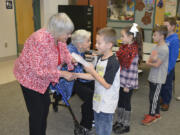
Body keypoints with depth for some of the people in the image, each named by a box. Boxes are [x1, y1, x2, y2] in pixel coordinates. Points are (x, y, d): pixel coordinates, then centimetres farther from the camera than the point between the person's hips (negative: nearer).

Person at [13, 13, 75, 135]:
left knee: (46, 104, 20)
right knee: (36, 112, 0)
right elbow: (38, 70, -34)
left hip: (43, 77, 8)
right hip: (30, 77, -8)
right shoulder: (40, 40, -36)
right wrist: (61, 73, -31)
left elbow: (64, 52, 5)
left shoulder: (59, 38, -13)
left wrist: (71, 59, -18)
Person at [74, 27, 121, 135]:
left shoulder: (113, 62, -22)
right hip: (98, 101, 9)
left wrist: (92, 71, -21)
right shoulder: (100, 58, 5)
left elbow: (107, 84, -24)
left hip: (106, 105, -8)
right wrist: (77, 75, 4)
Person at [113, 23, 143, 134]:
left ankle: (126, 126, 24)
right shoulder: (124, 47, 5)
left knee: (126, 103, 7)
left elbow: (132, 70, -19)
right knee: (120, 101, 18)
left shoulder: (134, 51, -19)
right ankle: (120, 121, 36)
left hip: (127, 83, -7)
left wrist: (128, 85, -17)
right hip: (120, 81, 7)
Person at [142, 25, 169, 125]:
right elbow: (150, 60, 4)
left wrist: (149, 63, -4)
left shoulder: (164, 49, -20)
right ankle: (157, 113, 32)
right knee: (155, 95, 17)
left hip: (158, 78, -8)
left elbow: (157, 64, -20)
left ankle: (152, 115, 16)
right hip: (153, 76, 8)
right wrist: (152, 59, -18)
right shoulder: (156, 46, 7)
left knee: (153, 96, 1)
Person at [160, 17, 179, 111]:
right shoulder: (165, 36, -1)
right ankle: (162, 98, 39)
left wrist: (168, 69, -16)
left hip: (168, 67, -6)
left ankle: (166, 103, 27)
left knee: (167, 85, 10)